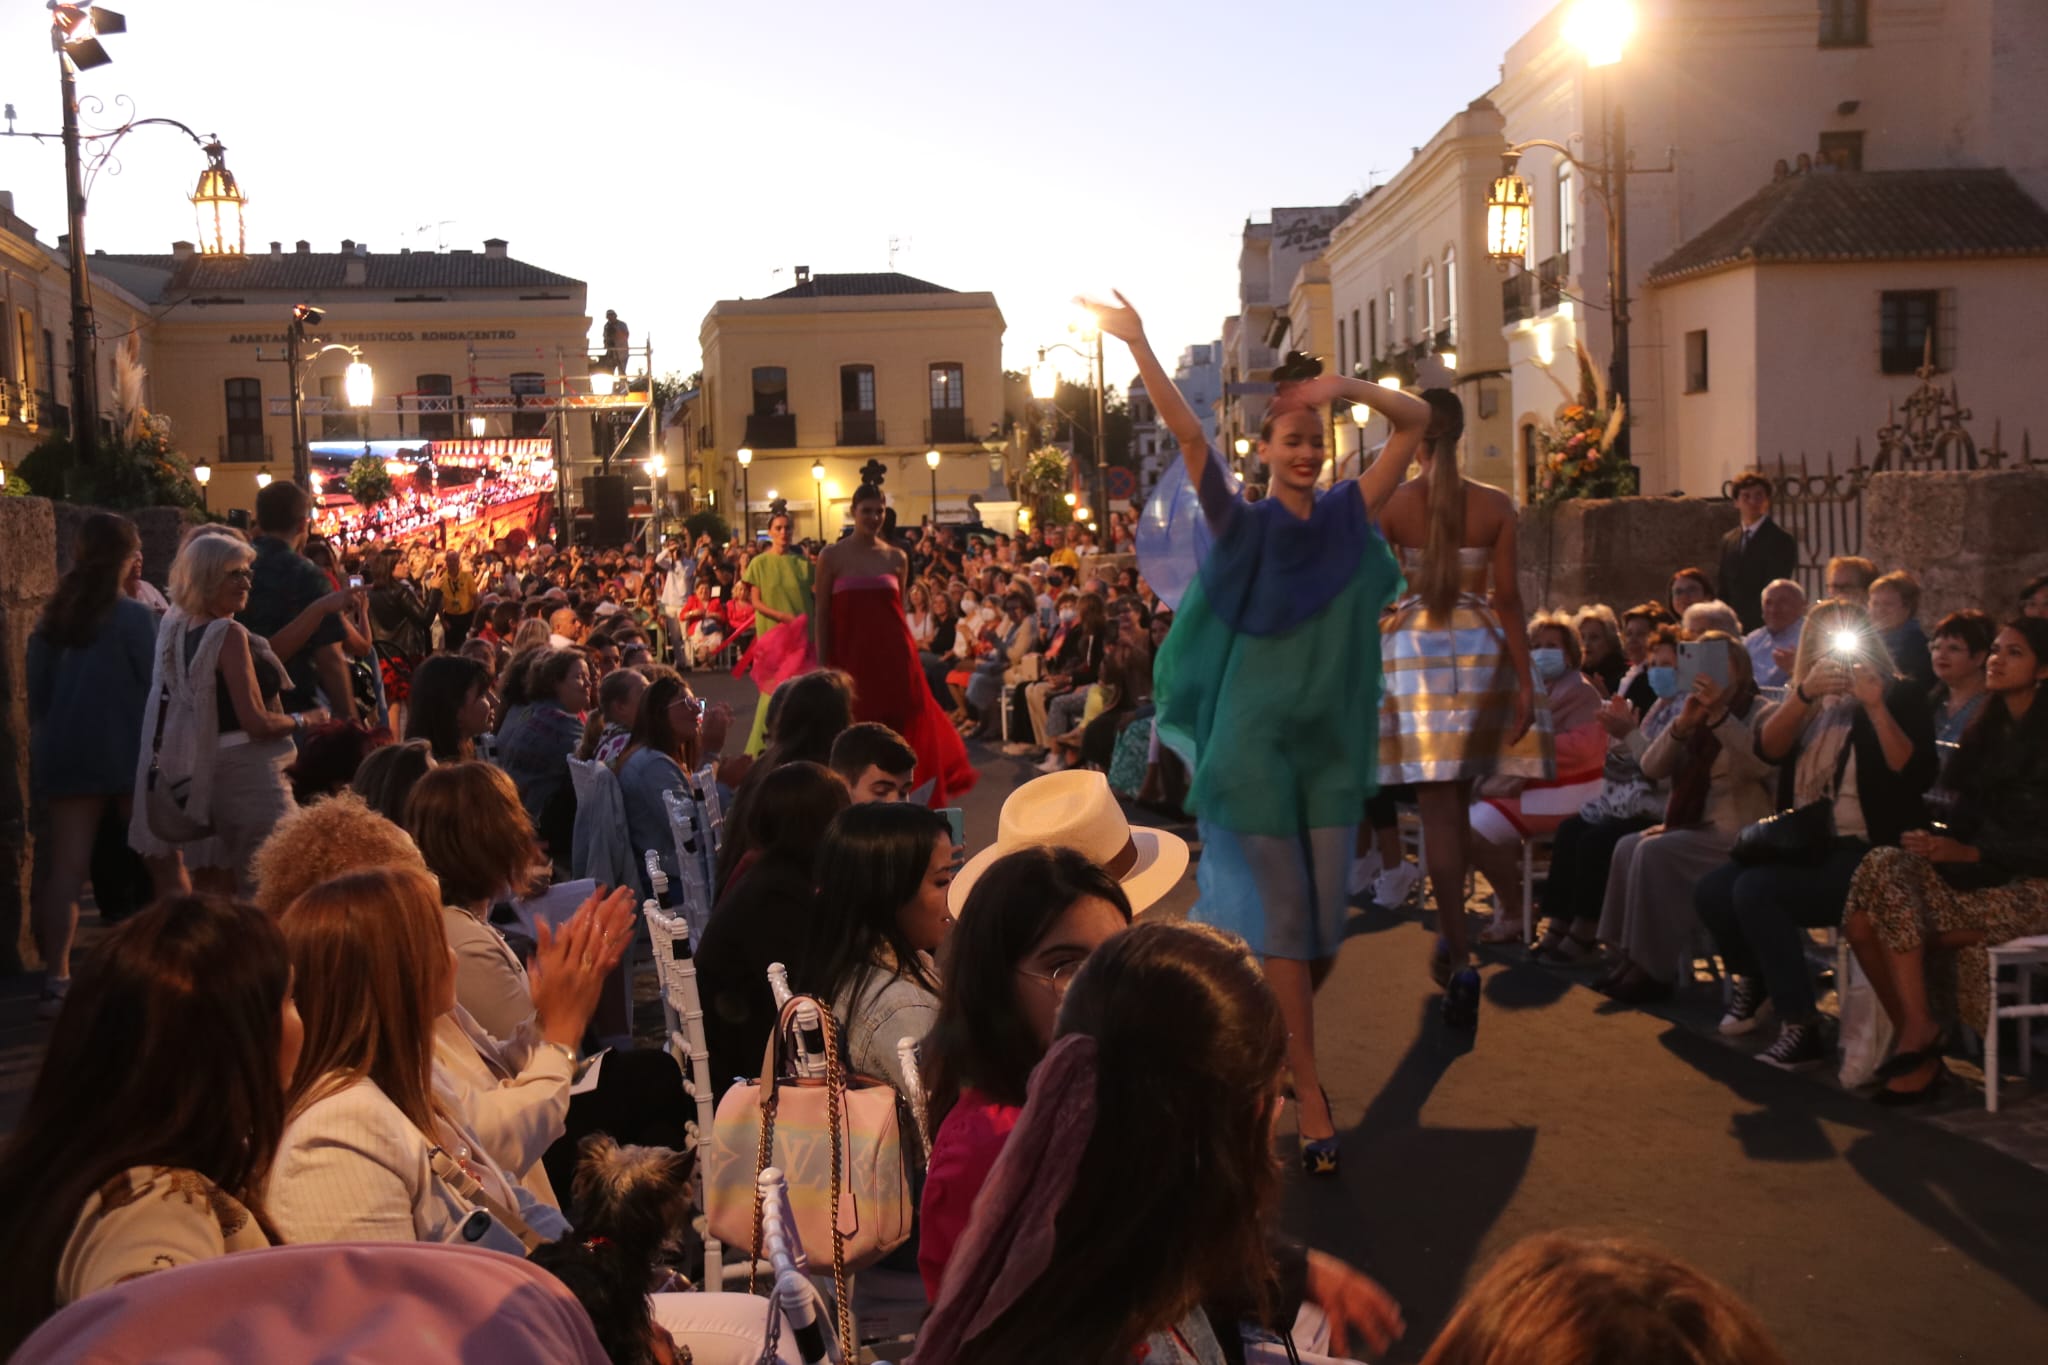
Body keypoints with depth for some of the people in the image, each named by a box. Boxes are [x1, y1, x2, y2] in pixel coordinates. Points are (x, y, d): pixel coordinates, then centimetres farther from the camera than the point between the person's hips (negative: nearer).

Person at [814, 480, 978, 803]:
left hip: (893, 656, 2)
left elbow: (900, 611, 14)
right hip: (852, 656, -2)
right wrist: (823, 664, -3)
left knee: (901, 730, 1)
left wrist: (909, 655, 13)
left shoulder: (897, 557, 9)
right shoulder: (832, 556, 1)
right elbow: (821, 614, 1)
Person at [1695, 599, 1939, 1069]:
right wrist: (1803, 694, -18)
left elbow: (1917, 776, -14)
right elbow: (1767, 748, -3)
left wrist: (1877, 708, -22)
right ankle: (1753, 977, 18)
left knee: (1755, 889, -29)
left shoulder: (1900, 694, 1)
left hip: (1866, 851, -6)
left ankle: (1801, 1028, -22)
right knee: (1712, 892, -13)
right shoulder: (1807, 703, 18)